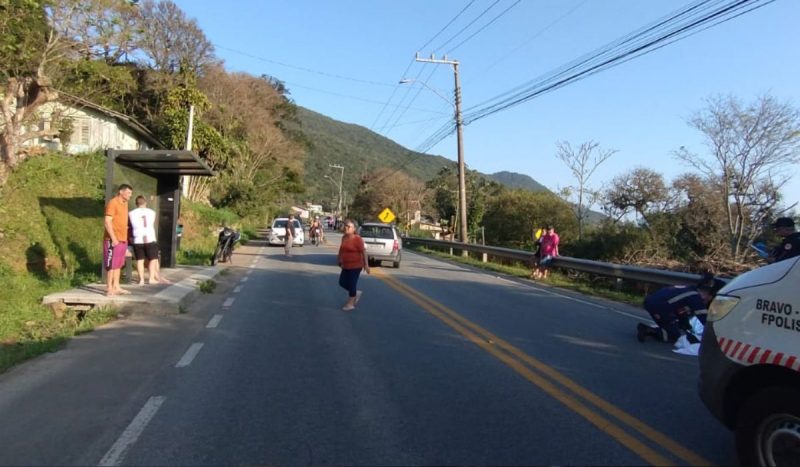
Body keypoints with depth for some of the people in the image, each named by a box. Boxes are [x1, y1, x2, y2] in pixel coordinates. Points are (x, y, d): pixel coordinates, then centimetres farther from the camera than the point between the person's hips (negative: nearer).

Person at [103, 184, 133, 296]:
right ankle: (109, 289, -1)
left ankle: (116, 287, 17)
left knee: (118, 264, 11)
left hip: (122, 239, 9)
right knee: (111, 264, -5)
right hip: (113, 240, -9)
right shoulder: (113, 203, -11)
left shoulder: (124, 203, 15)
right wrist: (113, 238, -22)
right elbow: (107, 222, -18)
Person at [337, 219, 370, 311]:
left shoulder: (357, 239, -17)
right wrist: (339, 258, 22)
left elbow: (363, 252, -16)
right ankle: (356, 293, 33)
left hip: (355, 266, -8)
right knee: (342, 282, 11)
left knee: (351, 284, 1)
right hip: (346, 265, 8)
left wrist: (366, 264, -16)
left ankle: (350, 304, 16)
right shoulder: (344, 238, 4)